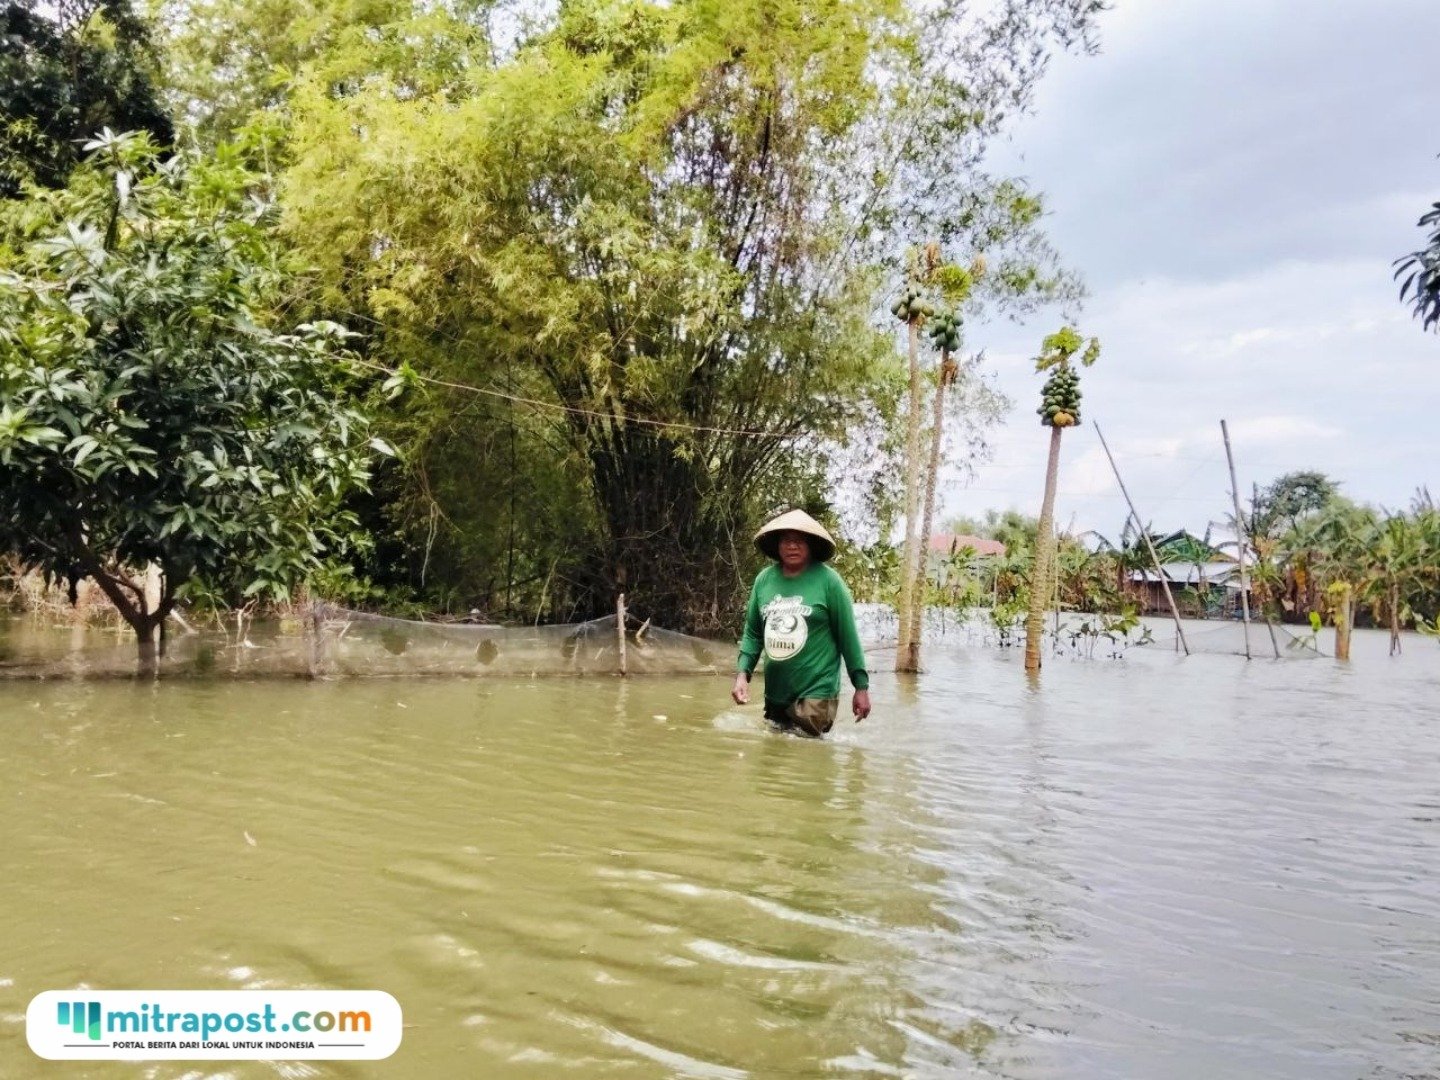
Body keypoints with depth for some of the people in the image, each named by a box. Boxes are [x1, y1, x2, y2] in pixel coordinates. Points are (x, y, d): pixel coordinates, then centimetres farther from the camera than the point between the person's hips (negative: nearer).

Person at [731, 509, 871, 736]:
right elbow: (752, 633, 10)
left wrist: (861, 686, -4)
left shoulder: (827, 580, -9)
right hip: (775, 693, 5)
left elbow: (848, 636, -6)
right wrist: (742, 673, -3)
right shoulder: (764, 579, 2)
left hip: (816, 692, -5)